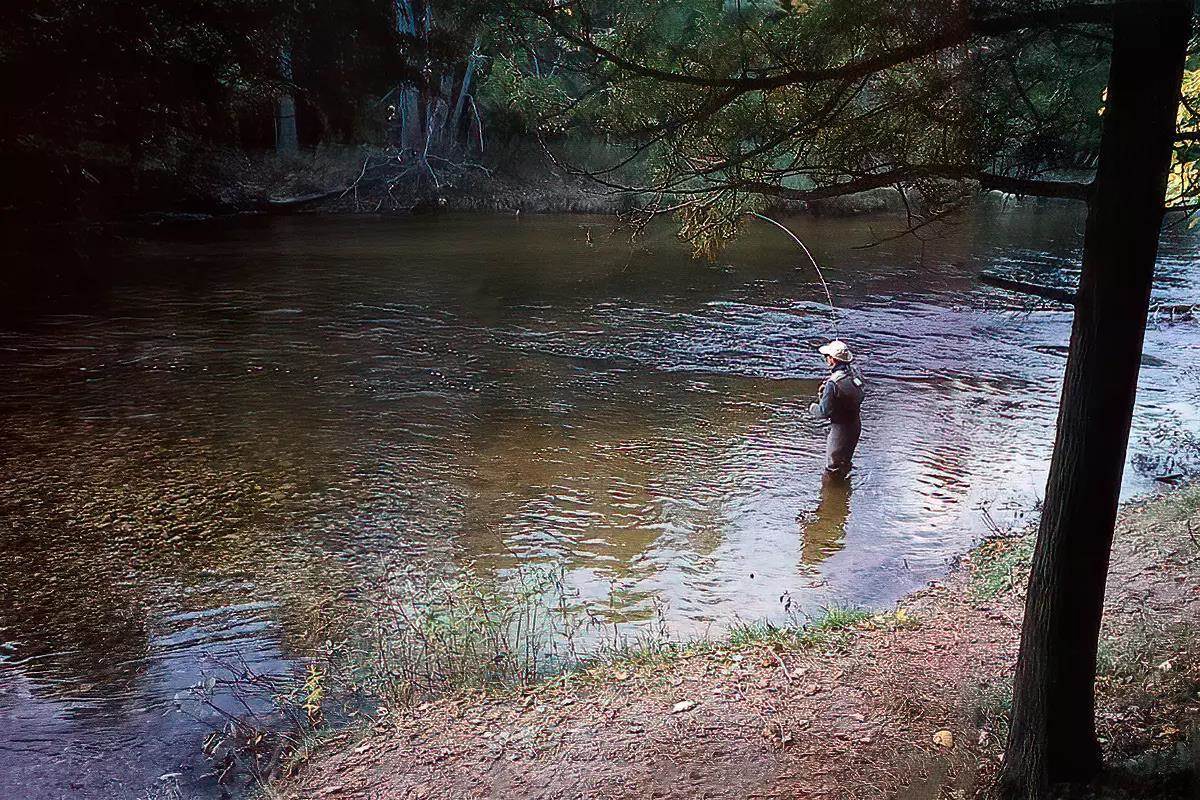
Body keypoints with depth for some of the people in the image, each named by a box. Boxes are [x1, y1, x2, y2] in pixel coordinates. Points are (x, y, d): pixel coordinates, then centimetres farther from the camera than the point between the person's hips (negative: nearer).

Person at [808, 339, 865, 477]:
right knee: (845, 461, 27)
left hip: (841, 428, -8)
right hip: (856, 424, 8)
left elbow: (824, 412, -23)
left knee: (833, 466, 7)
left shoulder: (832, 383, -28)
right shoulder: (855, 373, -4)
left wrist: (813, 408, 0)